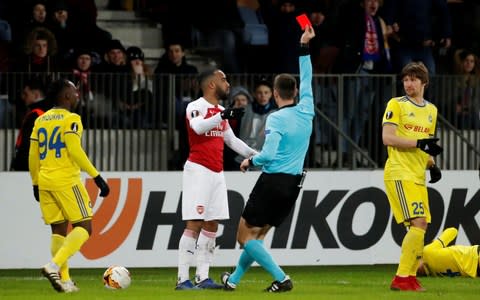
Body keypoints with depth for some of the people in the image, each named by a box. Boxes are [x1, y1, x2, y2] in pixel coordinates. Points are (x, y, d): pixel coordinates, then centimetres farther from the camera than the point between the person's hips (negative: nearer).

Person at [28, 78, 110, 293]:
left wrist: (36, 184, 24)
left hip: (45, 182, 7)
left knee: (58, 230, 11)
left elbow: (33, 156, 14)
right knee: (84, 227, -1)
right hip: (66, 181, -7)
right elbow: (75, 151, -17)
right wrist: (97, 177, -15)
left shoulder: (41, 120, 13)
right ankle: (54, 265, -19)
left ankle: (64, 279, 6)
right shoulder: (71, 119, -7)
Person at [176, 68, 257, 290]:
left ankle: (203, 278, 10)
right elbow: (198, 127, -30)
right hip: (198, 170, -8)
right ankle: (183, 279, -11)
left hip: (217, 172, 8)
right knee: (194, 224, -11)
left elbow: (231, 140, 28)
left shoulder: (220, 111, 17)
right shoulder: (195, 107, -9)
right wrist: (222, 116, -39)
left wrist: (254, 154, 23)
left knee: (212, 226, 7)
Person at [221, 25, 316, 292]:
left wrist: (251, 161, -2)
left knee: (246, 236, 2)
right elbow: (307, 79, 17)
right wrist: (305, 47, 24)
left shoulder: (276, 119, -15)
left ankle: (281, 278, -11)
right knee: (257, 235, 20)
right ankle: (233, 280, 28)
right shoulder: (306, 112, 3)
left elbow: (268, 155, -22)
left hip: (273, 181, -7)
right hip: (293, 185, 7)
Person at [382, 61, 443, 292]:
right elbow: (387, 138, -14)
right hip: (399, 174, -8)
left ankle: (410, 275, 15)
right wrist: (419, 143, -20)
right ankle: (402, 278, -16)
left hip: (418, 177, 8)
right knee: (418, 224, -17)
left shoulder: (431, 110, 17)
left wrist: (432, 165, 10)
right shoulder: (396, 105, -3)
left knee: (421, 226, 6)